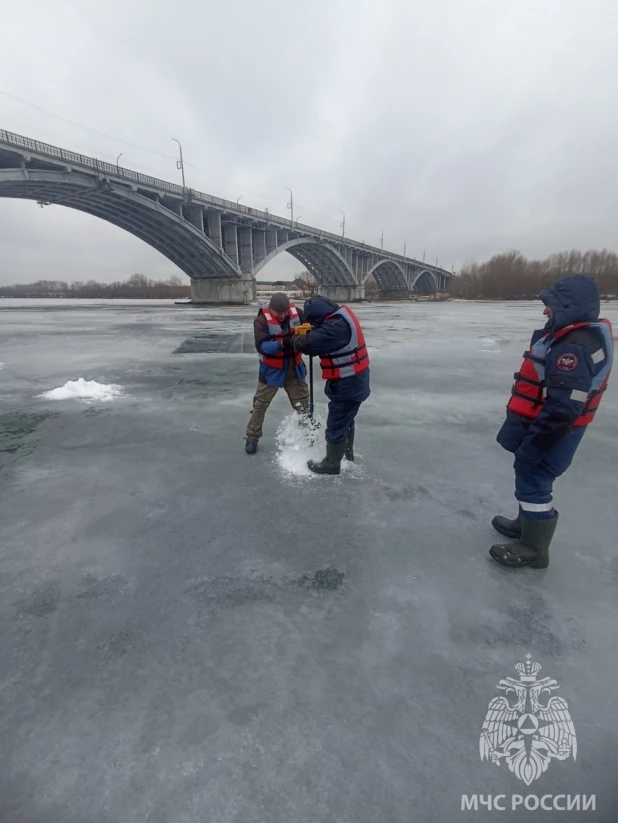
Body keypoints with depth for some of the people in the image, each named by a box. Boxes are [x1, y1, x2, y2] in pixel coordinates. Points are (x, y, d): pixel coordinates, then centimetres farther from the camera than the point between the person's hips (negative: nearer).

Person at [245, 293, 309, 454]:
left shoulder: (296, 313, -9)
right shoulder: (262, 320, -19)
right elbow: (262, 347, -28)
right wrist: (282, 343, -44)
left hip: (294, 367, 3)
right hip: (272, 369, -3)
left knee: (303, 401, 14)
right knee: (261, 404, 7)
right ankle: (252, 437, 23)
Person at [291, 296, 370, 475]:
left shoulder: (336, 326, -29)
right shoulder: (341, 314, 3)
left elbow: (309, 344, -30)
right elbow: (321, 335, 19)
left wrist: (294, 339, -9)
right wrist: (307, 332, 1)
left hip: (347, 384, -10)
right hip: (352, 379, 10)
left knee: (336, 426, 3)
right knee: (346, 419, 26)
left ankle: (331, 464, 18)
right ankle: (347, 453, 44)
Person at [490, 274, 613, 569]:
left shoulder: (574, 348, -27)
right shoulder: (583, 334, 9)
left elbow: (562, 407, -30)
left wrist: (532, 445, -24)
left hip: (553, 433, -10)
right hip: (546, 425, 10)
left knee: (533, 482, 2)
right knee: (531, 479, 23)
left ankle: (533, 549, 17)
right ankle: (528, 523, 42)